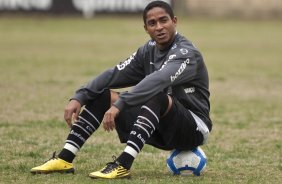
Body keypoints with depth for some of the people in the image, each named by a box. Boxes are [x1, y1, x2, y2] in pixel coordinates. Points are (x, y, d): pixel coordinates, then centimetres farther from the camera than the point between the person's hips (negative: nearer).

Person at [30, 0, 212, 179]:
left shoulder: (186, 53, -18)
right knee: (102, 94, 0)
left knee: (156, 96, -37)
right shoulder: (148, 51, 5)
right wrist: (79, 97, -16)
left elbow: (158, 80, -36)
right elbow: (114, 74, -2)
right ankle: (65, 159, -6)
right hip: (162, 131, 7)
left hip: (194, 129, -7)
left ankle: (123, 165, -43)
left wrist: (119, 105, -46)